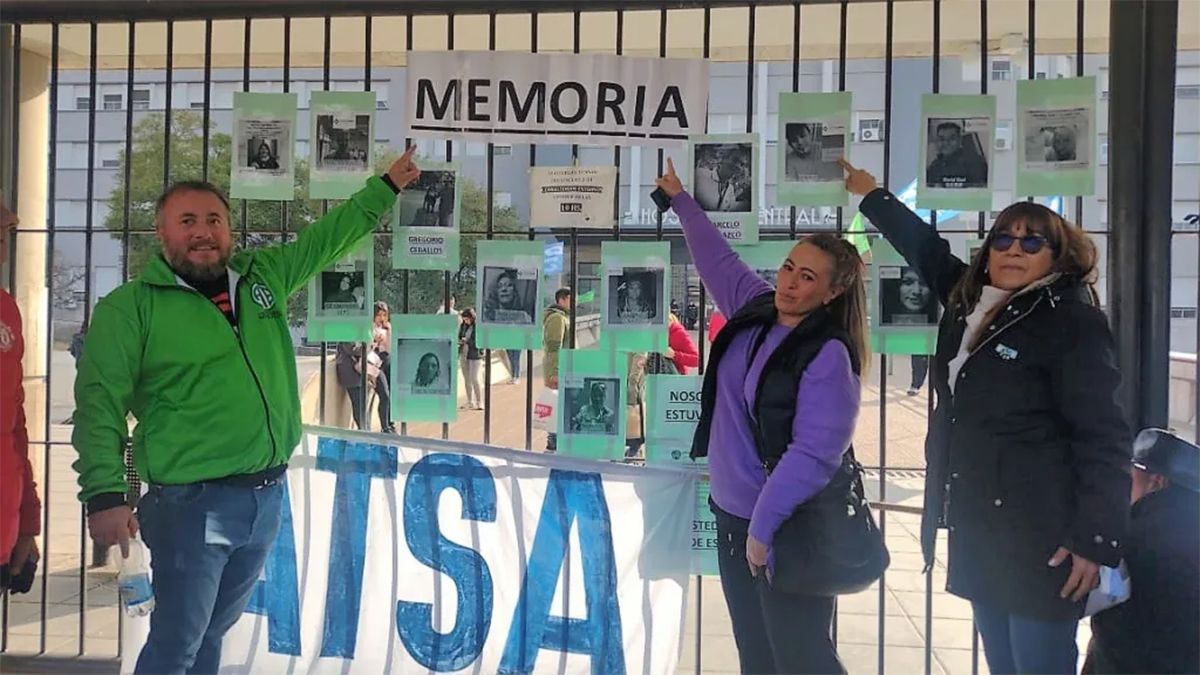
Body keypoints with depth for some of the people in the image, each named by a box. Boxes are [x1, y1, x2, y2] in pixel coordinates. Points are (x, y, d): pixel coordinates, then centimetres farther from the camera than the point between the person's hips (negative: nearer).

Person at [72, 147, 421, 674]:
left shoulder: (264, 275, 7)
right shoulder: (129, 307, -7)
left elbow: (329, 237, 19)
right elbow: (99, 406, -10)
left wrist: (386, 186, 21)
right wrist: (104, 494, -18)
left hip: (268, 494, 6)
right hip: (191, 503, -5)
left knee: (213, 632, 21)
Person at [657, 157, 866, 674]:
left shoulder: (828, 355, -18)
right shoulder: (754, 310, 4)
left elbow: (812, 454, -24)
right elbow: (718, 259, 21)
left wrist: (763, 527, -24)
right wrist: (681, 201, 31)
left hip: (788, 528, -8)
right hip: (732, 512, 8)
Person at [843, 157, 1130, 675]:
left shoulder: (1073, 323, -10)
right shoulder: (968, 303, 9)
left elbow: (1105, 439, -14)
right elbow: (925, 247, 27)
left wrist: (1095, 540, -18)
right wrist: (871, 195, 37)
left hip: (1039, 538, -7)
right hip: (977, 529, 7)